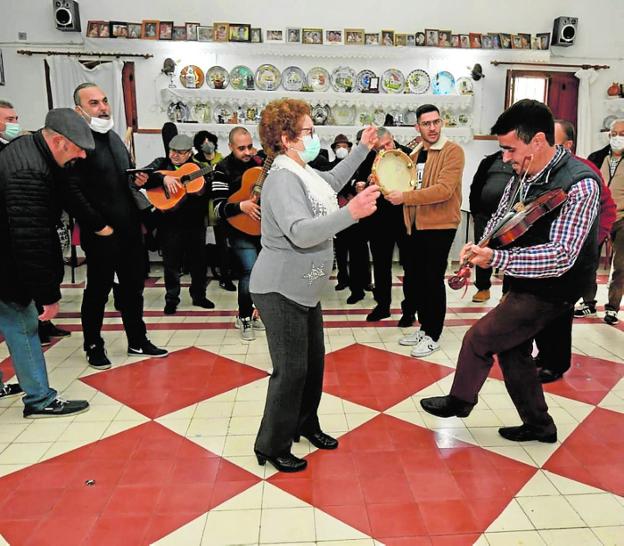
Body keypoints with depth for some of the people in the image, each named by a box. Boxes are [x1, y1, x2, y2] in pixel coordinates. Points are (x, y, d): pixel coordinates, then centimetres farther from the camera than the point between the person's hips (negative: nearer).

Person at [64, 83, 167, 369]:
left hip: (130, 230, 8)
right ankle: (93, 346, 26)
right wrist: (99, 226, -18)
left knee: (133, 287, 15)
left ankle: (138, 341, 29)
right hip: (102, 235, -8)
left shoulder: (113, 137, 14)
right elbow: (72, 192, -21)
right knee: (98, 291, 8)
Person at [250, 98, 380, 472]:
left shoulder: (304, 172, 9)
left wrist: (363, 148, 31)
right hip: (281, 291, -10)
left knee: (314, 361, 18)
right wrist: (351, 213, -44)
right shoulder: (283, 178, -22)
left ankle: (305, 424, 38)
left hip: (304, 288, 10)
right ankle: (272, 447, 14)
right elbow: (301, 233, -36)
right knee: (291, 369, -4)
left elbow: (333, 181, 31)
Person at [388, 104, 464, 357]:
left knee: (433, 280, 0)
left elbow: (444, 190, -22)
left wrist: (405, 197, -22)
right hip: (415, 226, 8)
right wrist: (393, 188, 5)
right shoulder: (415, 154, 15)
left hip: (439, 226, -7)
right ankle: (424, 327, 29)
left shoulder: (453, 151, -10)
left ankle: (433, 336, 14)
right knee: (413, 280, 12)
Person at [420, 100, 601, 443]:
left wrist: (497, 259, -38)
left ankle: (460, 401, 26)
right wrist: (480, 247, -4)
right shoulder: (523, 175, -2)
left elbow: (561, 256, -31)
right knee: (511, 349, 17)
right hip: (524, 283, 8)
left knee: (479, 337, -1)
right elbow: (501, 217, 14)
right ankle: (538, 425, 35)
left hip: (550, 290, -8)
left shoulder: (579, 184, -25)